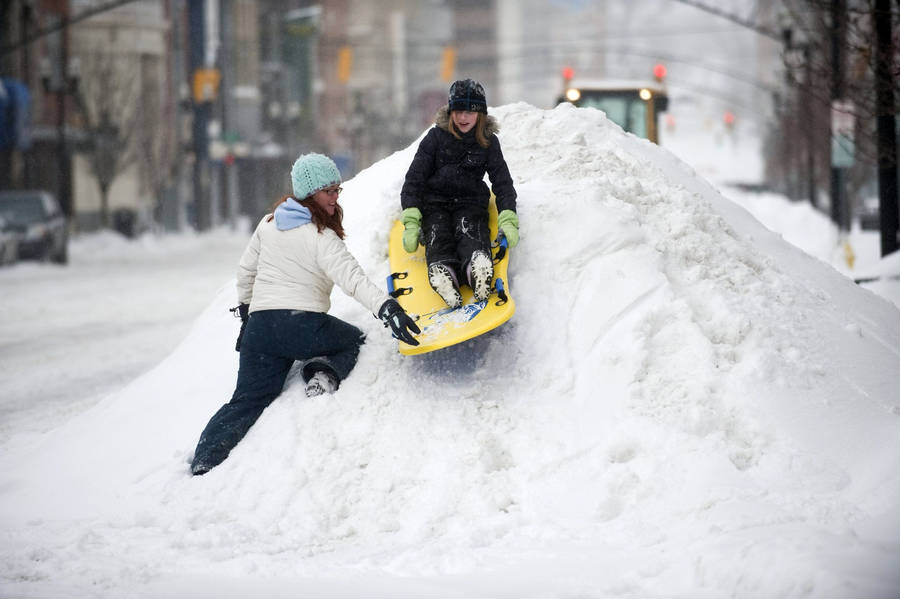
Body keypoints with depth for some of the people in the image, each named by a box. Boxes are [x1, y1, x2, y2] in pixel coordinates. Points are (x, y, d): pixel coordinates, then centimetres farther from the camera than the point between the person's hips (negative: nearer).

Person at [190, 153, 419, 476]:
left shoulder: (268, 224, 12)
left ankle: (205, 458, -11)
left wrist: (246, 312, 37)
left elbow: (246, 270, 23)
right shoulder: (322, 239, -9)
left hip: (259, 327, 5)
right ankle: (324, 373, -7)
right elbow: (352, 278, -24)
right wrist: (387, 307, -35)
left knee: (248, 400, 8)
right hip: (304, 325, -5)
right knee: (355, 340, 23)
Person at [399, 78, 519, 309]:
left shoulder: (488, 141, 7)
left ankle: (479, 270, -66)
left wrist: (508, 220, -10)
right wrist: (411, 221, -13)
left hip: (470, 202, 0)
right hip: (434, 202, 0)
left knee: (471, 232, -33)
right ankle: (442, 271, -65)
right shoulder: (436, 137, 2)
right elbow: (414, 179, 0)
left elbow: (502, 182, 8)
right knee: (437, 233, -32)